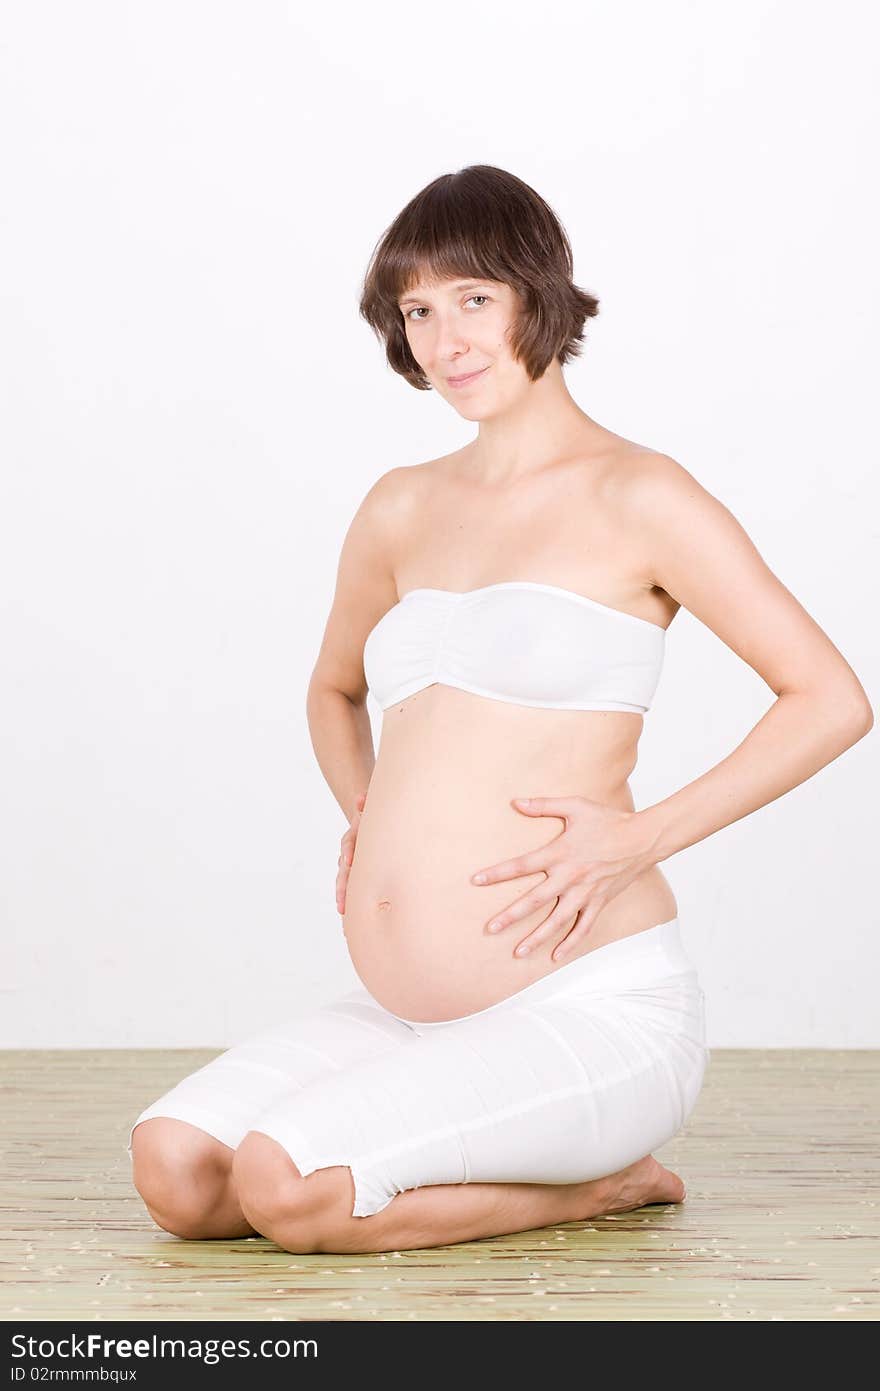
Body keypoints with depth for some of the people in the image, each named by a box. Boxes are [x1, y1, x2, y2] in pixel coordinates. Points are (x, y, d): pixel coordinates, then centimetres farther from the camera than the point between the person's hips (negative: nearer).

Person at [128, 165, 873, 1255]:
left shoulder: (633, 498, -4)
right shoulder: (402, 509, 13)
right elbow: (334, 691, 32)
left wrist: (641, 837, -12)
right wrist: (366, 815, 12)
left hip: (591, 1010, -6)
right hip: (404, 1010, 7)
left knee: (285, 1187, -25)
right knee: (174, 1171, -14)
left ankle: (592, 1184, 0)